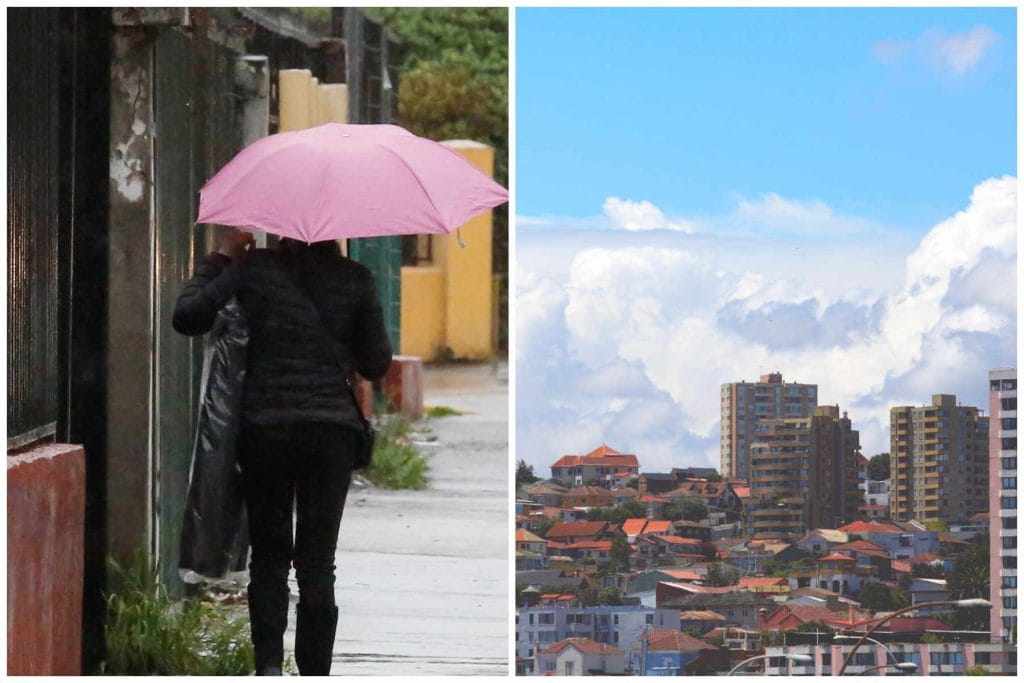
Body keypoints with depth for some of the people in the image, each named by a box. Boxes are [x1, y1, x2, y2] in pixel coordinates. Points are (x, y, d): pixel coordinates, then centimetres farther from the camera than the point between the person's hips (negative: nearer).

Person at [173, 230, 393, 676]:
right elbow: (377, 364, 4)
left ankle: (268, 663, -5)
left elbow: (187, 316, -2)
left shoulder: (253, 269, -4)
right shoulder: (355, 279, -1)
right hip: (332, 429, 0)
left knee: (269, 554, 11)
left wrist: (221, 257, 7)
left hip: (265, 428, 0)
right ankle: (314, 675, 4)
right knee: (317, 560, 5)